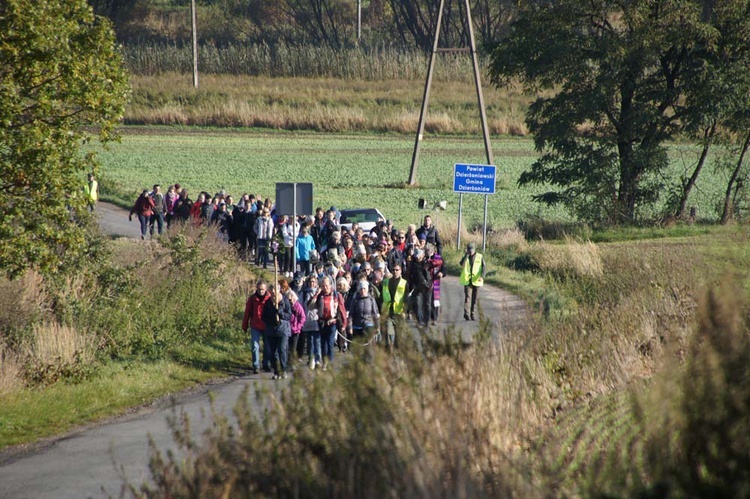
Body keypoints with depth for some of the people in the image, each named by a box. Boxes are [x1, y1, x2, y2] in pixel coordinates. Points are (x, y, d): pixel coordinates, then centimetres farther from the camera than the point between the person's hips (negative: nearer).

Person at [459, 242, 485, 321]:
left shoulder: (479, 257, 2)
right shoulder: (465, 257, 3)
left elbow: (483, 268, -3)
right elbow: (462, 264, -16)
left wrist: (482, 276, -19)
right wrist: (466, 255, -18)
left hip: (476, 281, 1)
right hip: (467, 281, -1)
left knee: (474, 298, 8)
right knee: (467, 297, -13)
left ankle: (472, 314, 17)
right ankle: (466, 314, -17)